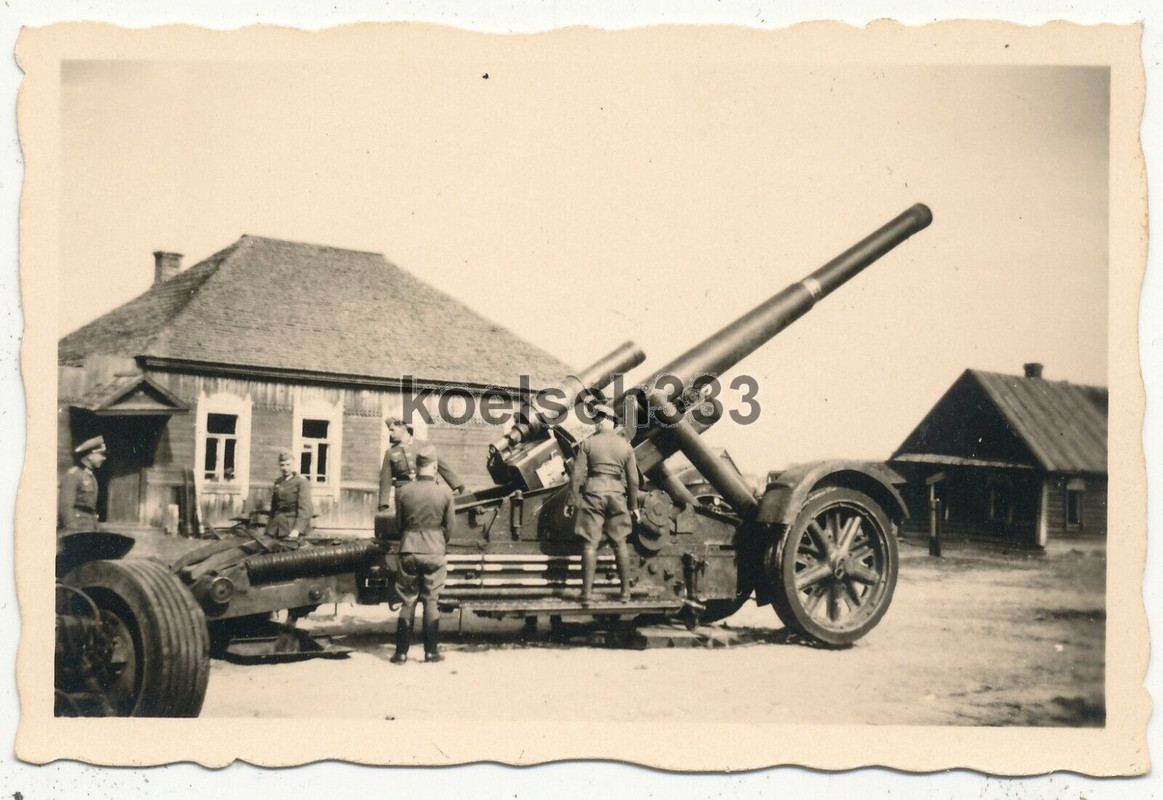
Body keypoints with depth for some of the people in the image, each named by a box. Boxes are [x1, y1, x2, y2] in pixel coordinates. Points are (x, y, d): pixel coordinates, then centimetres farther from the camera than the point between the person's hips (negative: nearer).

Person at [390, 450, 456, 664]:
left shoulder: (402, 491, -5)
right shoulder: (445, 492, -6)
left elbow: (399, 522, 7)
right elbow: (450, 526, 3)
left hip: (409, 550, 1)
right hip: (434, 551, -1)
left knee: (407, 602, 9)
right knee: (431, 602, 8)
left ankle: (401, 652, 9)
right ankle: (431, 651, 9)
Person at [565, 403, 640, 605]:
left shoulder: (587, 444, -2)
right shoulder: (625, 446, 5)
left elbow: (577, 475, -4)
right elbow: (633, 480, 7)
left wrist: (571, 501, 2)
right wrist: (634, 506, 15)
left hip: (593, 493, -2)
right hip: (617, 495, 2)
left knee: (590, 543, -2)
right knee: (619, 543, 12)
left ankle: (587, 592, -5)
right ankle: (625, 591, 14)